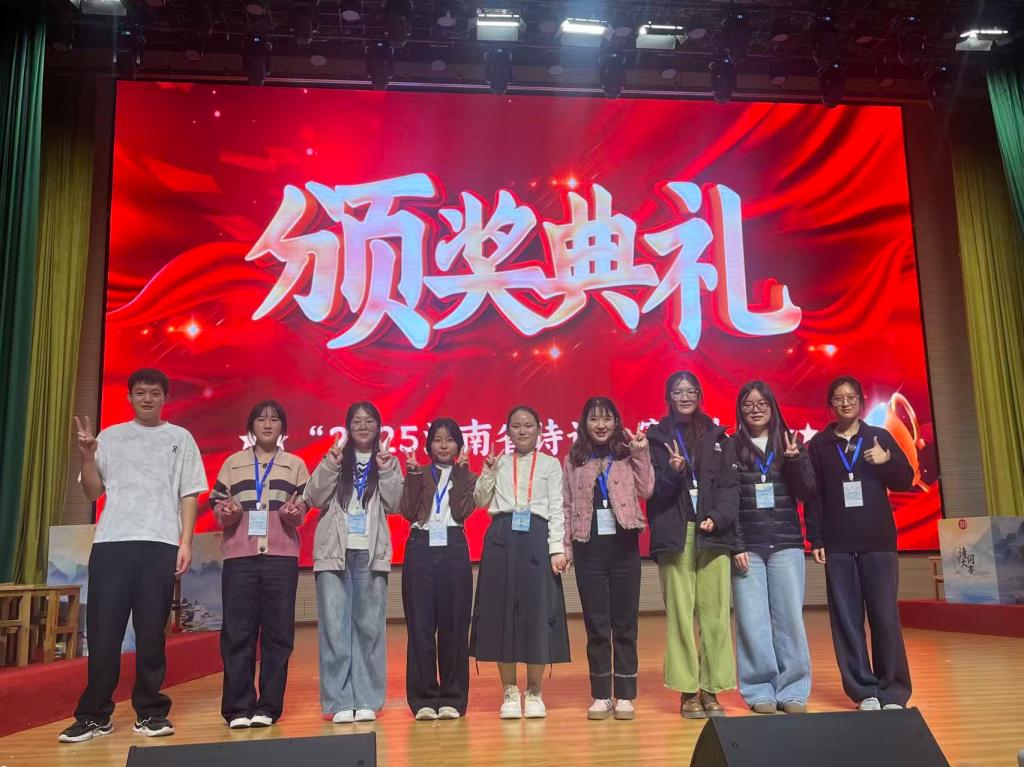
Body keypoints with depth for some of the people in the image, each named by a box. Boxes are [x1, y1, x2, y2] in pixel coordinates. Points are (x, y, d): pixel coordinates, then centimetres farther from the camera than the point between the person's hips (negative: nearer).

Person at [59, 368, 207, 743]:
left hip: (161, 544, -1)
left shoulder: (181, 438, 11)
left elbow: (189, 495, 8)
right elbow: (94, 492, 12)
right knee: (103, 629, 0)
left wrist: (186, 542, -2)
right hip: (111, 542, 1)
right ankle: (94, 715, 9)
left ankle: (150, 712, 9)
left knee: (151, 632, 1)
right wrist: (87, 456, -5)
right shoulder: (110, 436, 14)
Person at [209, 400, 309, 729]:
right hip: (239, 556, 0)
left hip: (281, 556, 0)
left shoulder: (296, 465, 13)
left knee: (277, 632, -1)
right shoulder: (233, 463, 13)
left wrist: (293, 512, -12)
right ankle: (238, 707, 6)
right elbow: (216, 504, 8)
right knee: (237, 631, -2)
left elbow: (305, 507, 9)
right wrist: (227, 512, -13)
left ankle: (268, 706, 7)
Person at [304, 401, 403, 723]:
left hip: (370, 553, 1)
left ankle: (366, 700, 9)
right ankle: (339, 701, 3)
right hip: (334, 551, 0)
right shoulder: (334, 458, 11)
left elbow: (394, 505, 1)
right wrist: (330, 465, -10)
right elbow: (315, 498, 1)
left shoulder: (389, 462, 12)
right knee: (334, 626, -3)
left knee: (370, 626, 2)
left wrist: (385, 469, -8)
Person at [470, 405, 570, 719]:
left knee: (537, 612, -2)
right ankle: (510, 692, 13)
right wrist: (489, 471, -4)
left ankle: (534, 693, 11)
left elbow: (556, 510, 4)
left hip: (536, 538, -1)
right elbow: (480, 501, 9)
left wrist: (557, 549, -6)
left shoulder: (550, 464, 10)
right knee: (501, 611, 1)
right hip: (502, 538, 2)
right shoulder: (499, 463, 14)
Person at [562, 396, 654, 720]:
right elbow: (566, 506, 4)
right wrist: (565, 547, -2)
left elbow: (646, 491, -6)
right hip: (589, 547, 0)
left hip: (623, 544, 0)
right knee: (596, 624, 5)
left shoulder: (628, 455, 6)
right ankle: (601, 696, 15)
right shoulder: (573, 461, 8)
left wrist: (641, 454, -11)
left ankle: (625, 696, 14)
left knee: (625, 623, 5)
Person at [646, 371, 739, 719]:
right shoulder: (657, 438, 7)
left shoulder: (716, 436, 13)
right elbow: (653, 491, 1)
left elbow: (730, 485, 7)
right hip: (674, 537, -1)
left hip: (713, 535, 2)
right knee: (681, 614, -2)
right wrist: (673, 472, -17)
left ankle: (711, 689, 9)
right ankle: (687, 691, 7)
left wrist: (717, 517, -9)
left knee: (715, 614, -1)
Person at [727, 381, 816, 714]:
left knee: (789, 618, 0)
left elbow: (807, 493, 3)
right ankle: (759, 690, 8)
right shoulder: (731, 448, 4)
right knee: (752, 621, -1)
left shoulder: (790, 443, 10)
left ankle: (793, 690, 10)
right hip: (748, 546, -1)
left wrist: (794, 460, -12)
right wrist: (736, 546, -7)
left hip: (785, 544, 1)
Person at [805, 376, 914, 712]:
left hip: (878, 541, 0)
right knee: (847, 619, 0)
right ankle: (864, 691, 7)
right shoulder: (819, 444, 7)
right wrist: (816, 539, -2)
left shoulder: (880, 437, 8)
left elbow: (906, 481, 9)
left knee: (885, 616, -3)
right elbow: (813, 495, 5)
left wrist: (887, 461, -12)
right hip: (837, 544, 0)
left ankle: (893, 690, 7)